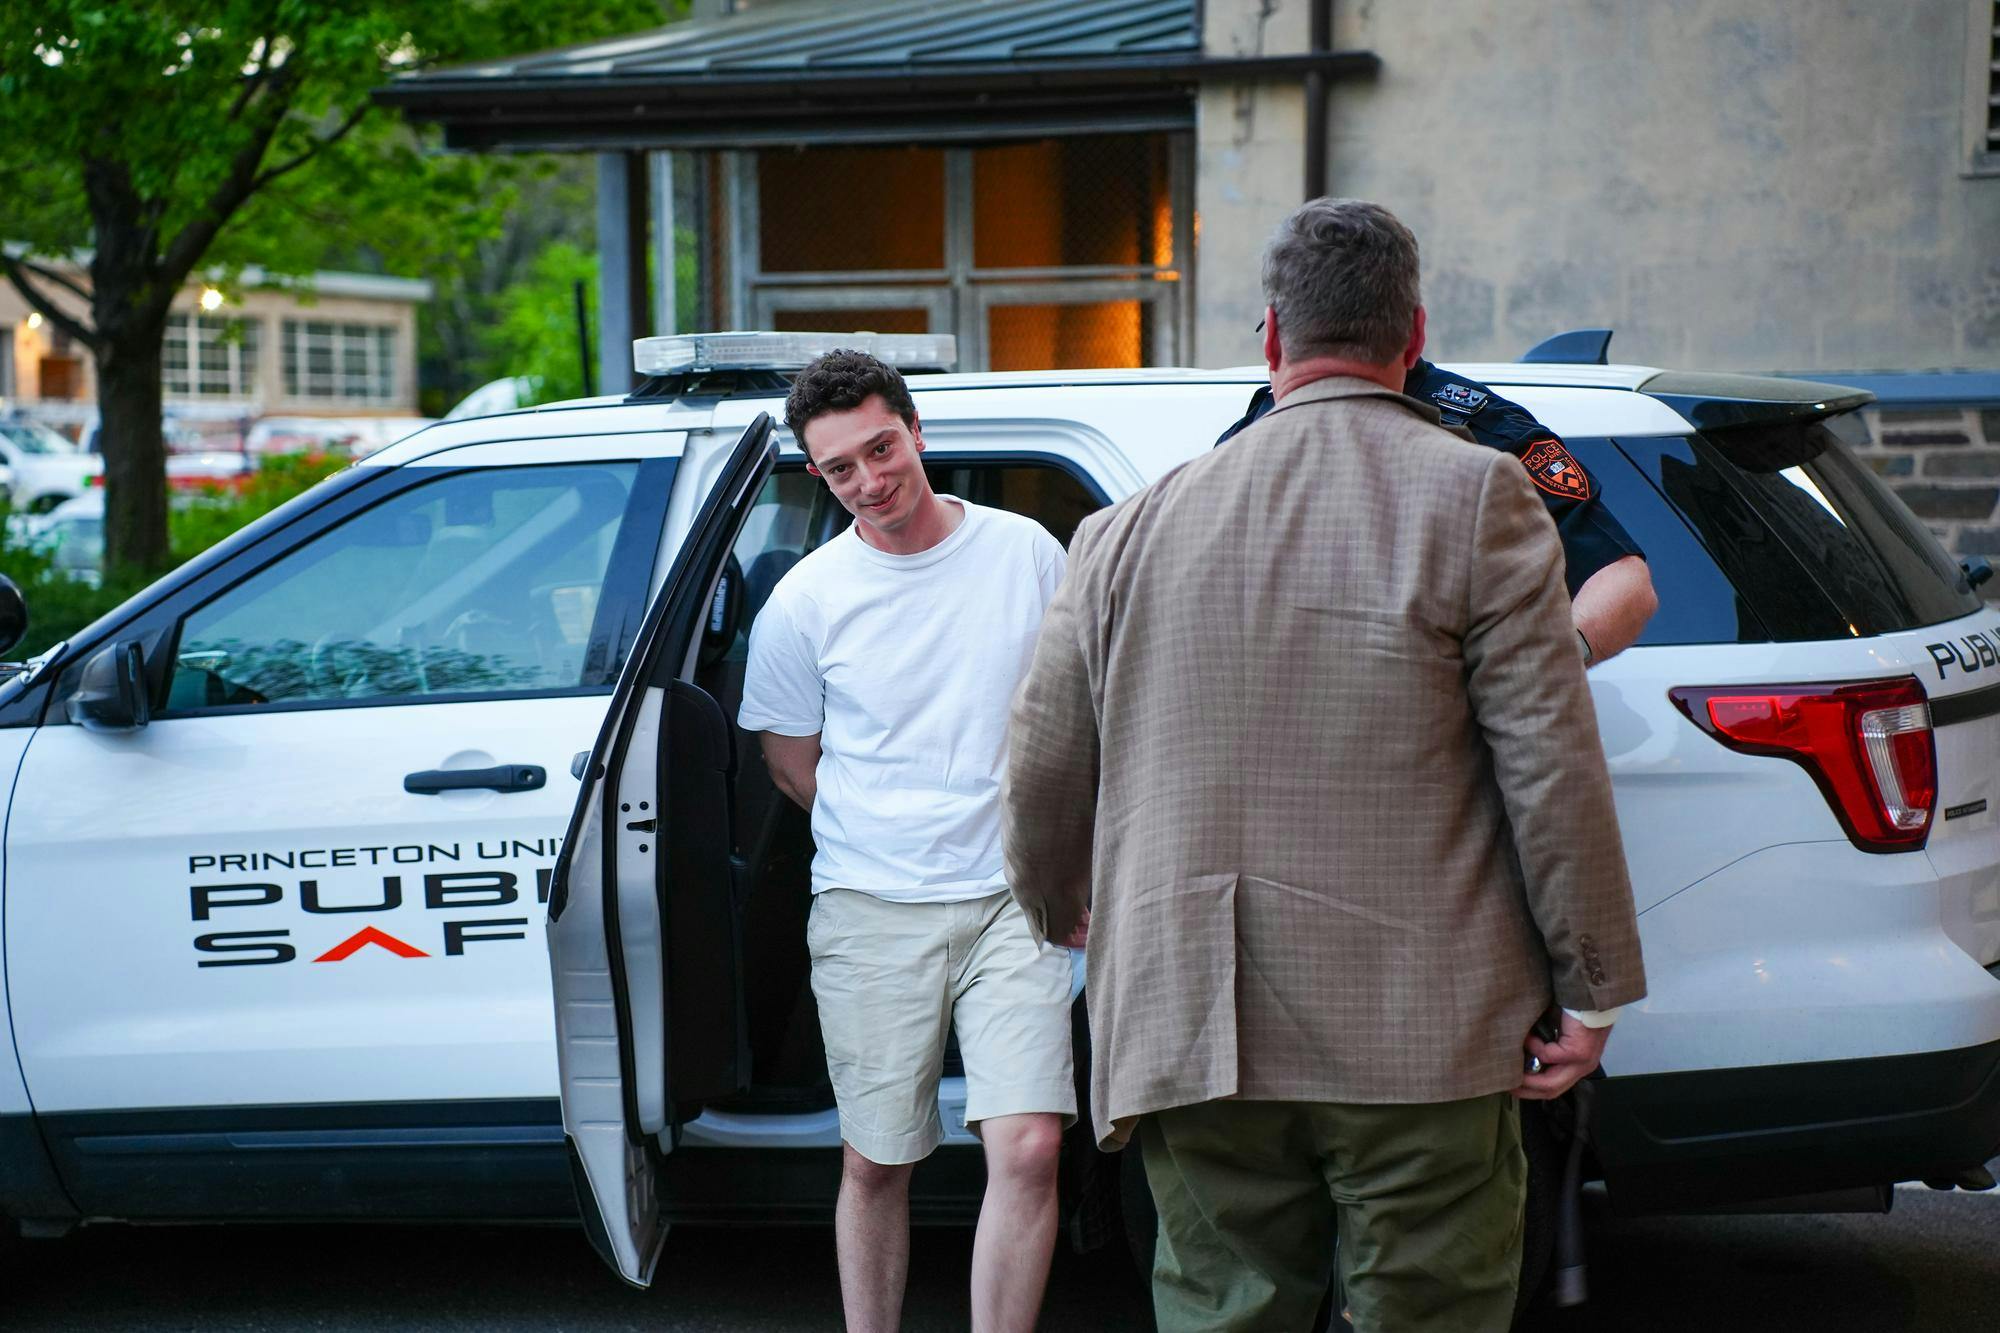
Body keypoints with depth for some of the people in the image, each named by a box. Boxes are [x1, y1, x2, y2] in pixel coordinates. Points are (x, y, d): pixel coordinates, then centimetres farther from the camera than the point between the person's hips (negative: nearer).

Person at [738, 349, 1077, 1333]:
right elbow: (792, 764, 11)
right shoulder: (805, 600, 0)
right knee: (875, 1164, 6)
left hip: (1011, 901, 0)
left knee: (1029, 1148, -11)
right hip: (870, 916, 0)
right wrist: (891, 841, 7)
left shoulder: (1025, 552, 3)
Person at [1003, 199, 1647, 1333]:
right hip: (1417, 1032, -3)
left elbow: (1043, 773, 13)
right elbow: (1553, 768, -7)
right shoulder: (1476, 497, -4)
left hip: (1193, 1038, 3)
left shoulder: (1135, 527, 8)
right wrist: (1594, 991, 0)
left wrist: (1063, 920, 32)